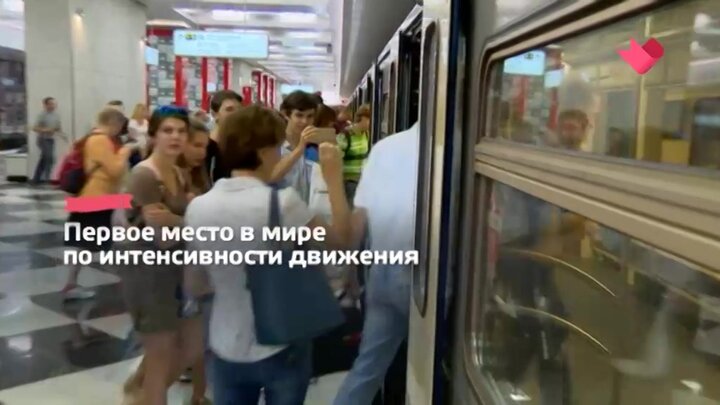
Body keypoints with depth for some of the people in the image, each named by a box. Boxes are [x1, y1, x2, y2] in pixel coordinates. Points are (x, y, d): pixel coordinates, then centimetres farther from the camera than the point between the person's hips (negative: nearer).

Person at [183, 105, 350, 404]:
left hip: (226, 351, 3)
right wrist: (334, 179, -4)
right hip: (283, 348, -3)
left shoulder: (198, 208, -8)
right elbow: (340, 241, -8)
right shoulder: (283, 203, -22)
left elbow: (194, 285, 3)